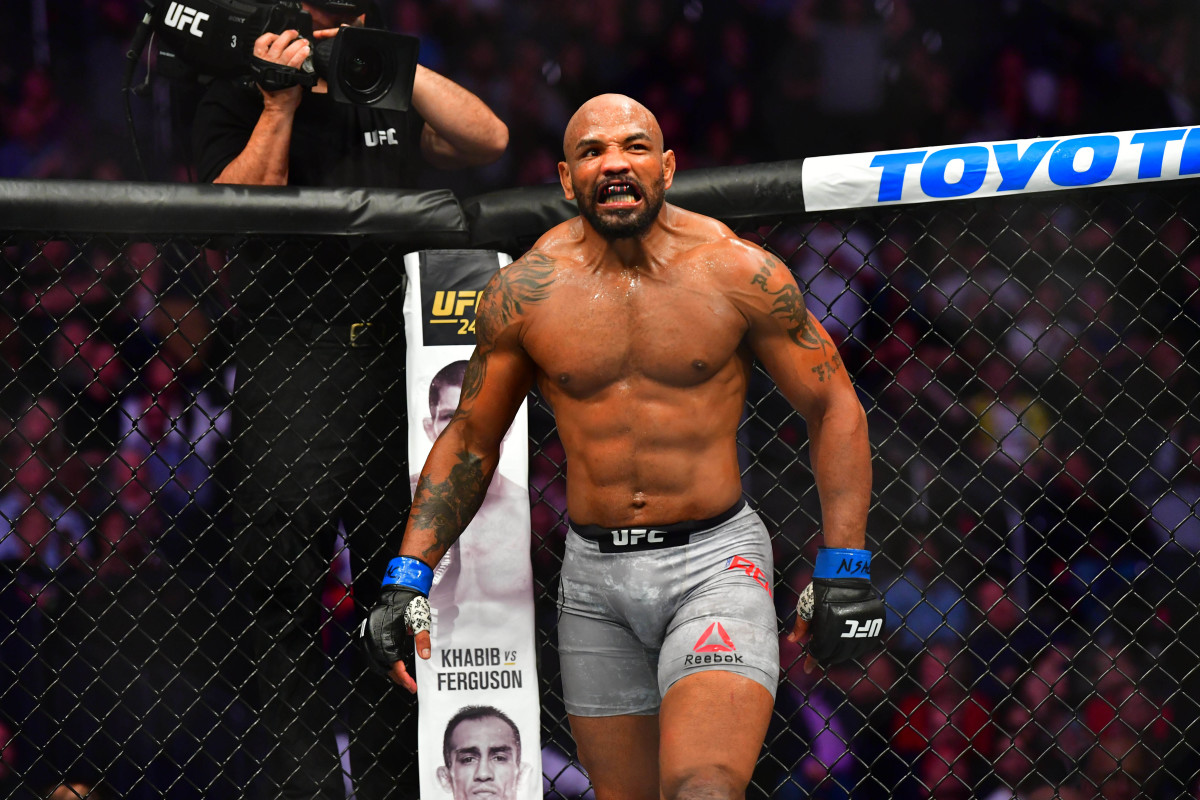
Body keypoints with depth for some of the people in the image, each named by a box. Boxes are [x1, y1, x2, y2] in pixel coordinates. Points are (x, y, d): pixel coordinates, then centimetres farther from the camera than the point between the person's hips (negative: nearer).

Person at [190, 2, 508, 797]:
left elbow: (488, 140, 3)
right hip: (286, 368, -4)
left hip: (395, 369, 4)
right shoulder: (236, 105, 7)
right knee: (288, 597, -7)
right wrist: (280, 103, -13)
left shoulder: (385, 100, 18)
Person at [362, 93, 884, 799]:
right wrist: (409, 578, 2)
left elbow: (834, 408, 2)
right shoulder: (524, 292, -1)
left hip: (715, 561, -3)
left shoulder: (739, 274, -6)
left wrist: (844, 567, -3)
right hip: (595, 573, 3)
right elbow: (469, 441, 10)